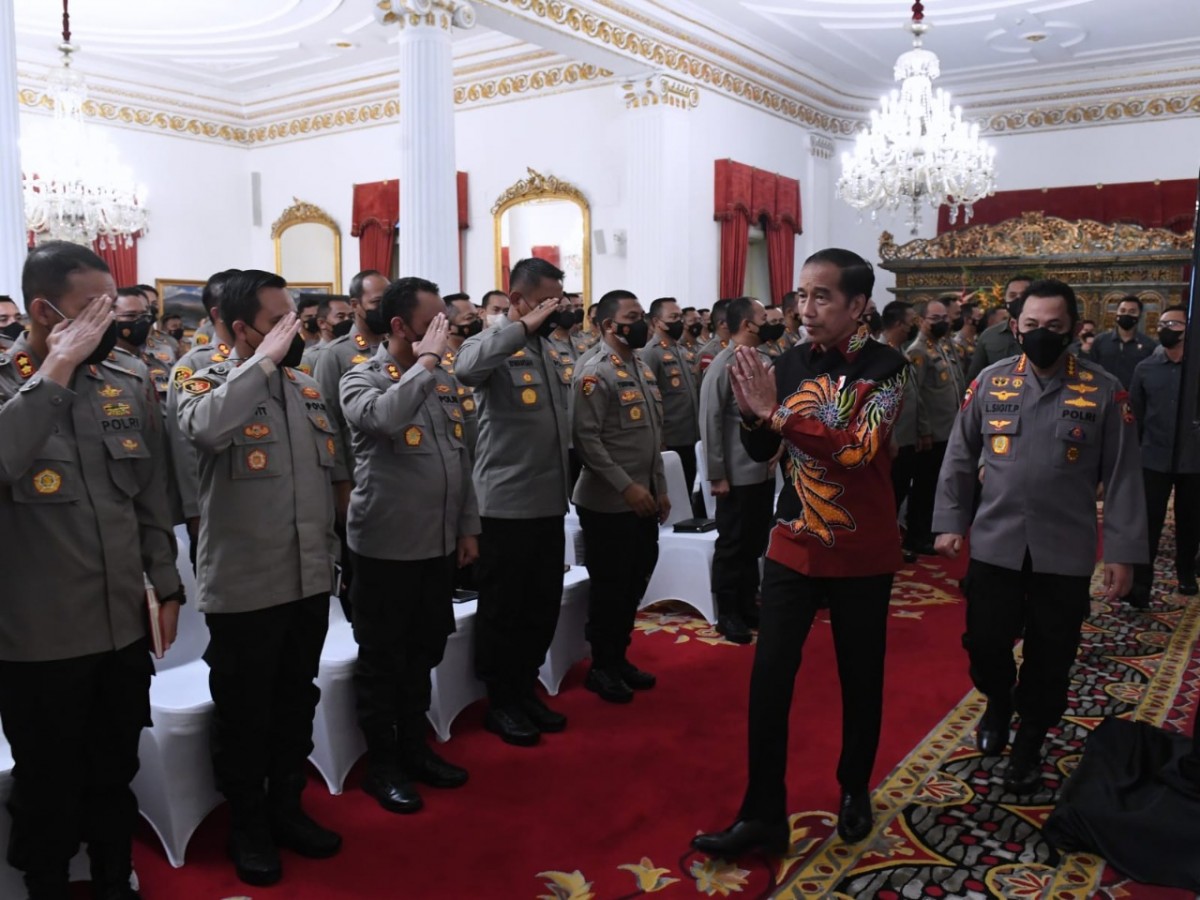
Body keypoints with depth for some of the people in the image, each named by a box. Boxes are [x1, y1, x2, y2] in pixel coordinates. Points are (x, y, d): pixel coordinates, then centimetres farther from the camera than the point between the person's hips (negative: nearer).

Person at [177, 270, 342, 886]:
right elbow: (206, 429, -35)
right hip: (243, 587, -5)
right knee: (244, 714, 10)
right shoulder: (206, 384, -9)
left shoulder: (307, 387, 8)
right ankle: (246, 825, 29)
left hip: (308, 581, 5)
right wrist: (266, 359, -27)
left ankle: (287, 806, 36)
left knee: (296, 705, 18)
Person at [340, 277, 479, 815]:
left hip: (439, 544, 6)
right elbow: (383, 417, -34)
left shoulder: (444, 380, 8)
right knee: (382, 660, 8)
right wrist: (426, 360, -24)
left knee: (423, 654, 18)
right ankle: (381, 764, 24)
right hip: (387, 547, -6)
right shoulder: (362, 378, -10)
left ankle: (414, 747, 34)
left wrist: (467, 528, 11)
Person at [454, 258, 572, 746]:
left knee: (543, 607, 16)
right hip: (506, 506, -7)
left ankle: (525, 690, 32)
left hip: (549, 504, 7)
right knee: (503, 610, 7)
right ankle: (500, 702, 23)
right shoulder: (493, 344, -10)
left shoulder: (549, 349, 13)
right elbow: (466, 367, -36)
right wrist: (524, 326, -27)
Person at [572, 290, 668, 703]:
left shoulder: (643, 369, 13)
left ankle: (619, 658, 30)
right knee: (609, 587, 3)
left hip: (644, 500, 8)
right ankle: (601, 667, 18)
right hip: (609, 503, -8)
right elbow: (586, 438, -20)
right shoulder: (596, 373, -13)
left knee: (635, 583, 15)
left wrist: (660, 488, 15)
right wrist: (627, 486, -21)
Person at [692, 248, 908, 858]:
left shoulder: (883, 367, -10)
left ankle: (854, 791, 34)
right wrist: (752, 413, -14)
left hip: (862, 553, -3)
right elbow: (762, 453, 7)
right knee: (769, 678, 0)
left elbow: (857, 449, -25)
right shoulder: (791, 364, 3)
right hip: (793, 547, 3)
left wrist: (777, 413, -28)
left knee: (859, 679, 12)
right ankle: (763, 814, 10)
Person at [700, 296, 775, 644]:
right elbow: (710, 421, -12)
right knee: (732, 545, 6)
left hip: (765, 470, 6)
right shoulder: (724, 365, -12)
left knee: (755, 543, 16)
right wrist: (717, 474, -13)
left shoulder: (765, 360, 5)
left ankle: (748, 605, 30)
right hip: (738, 474, -6)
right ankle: (728, 614, 20)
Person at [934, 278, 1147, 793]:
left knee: (1049, 661, 10)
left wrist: (1123, 552, -5)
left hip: (1065, 553, -1)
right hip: (994, 545, 1)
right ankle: (998, 703, 41)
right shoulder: (990, 382, 0)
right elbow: (959, 458, 6)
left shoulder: (1103, 391, -3)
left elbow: (1123, 477, -2)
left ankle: (1029, 745, 32)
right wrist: (950, 522, 3)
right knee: (984, 644, 9)